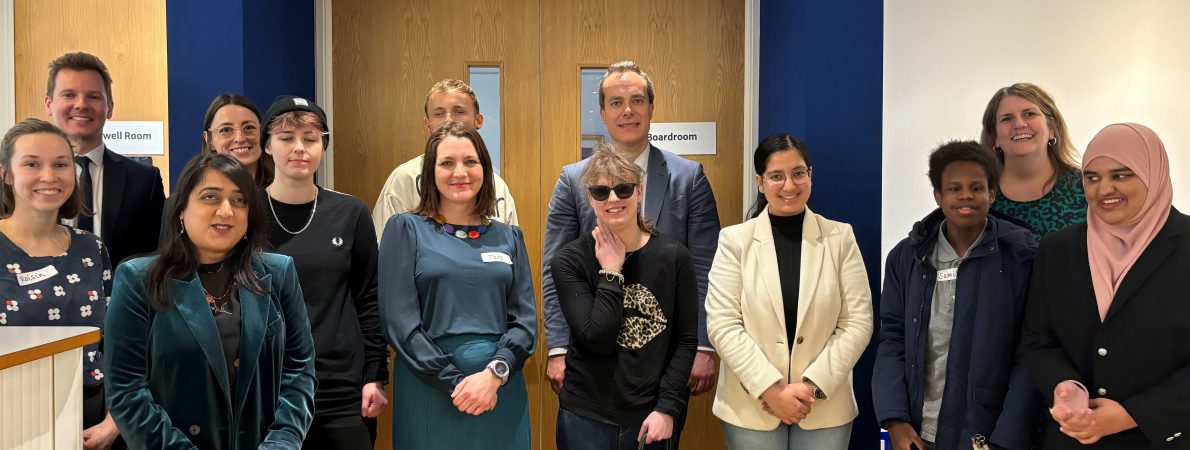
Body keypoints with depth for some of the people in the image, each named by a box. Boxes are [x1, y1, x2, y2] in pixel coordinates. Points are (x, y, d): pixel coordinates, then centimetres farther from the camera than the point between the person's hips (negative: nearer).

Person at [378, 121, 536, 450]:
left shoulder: (508, 237, 9)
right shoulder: (406, 229, 1)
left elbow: (525, 318, 3)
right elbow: (399, 321, -7)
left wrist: (494, 373, -13)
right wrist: (455, 383, -13)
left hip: (501, 390, 3)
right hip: (429, 390, -2)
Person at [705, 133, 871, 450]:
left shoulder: (840, 237, 1)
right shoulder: (734, 240, -2)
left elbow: (858, 323, -2)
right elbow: (721, 325, -7)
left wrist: (812, 385, -11)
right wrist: (771, 389, -14)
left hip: (825, 407, 1)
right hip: (751, 408, -1)